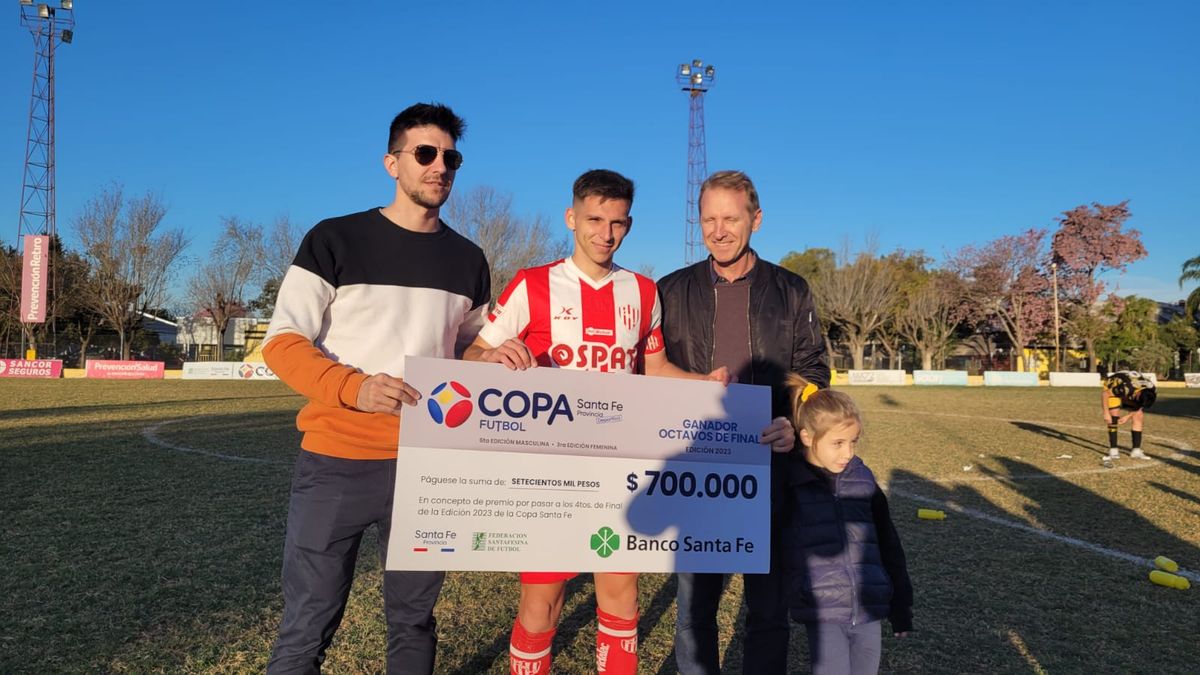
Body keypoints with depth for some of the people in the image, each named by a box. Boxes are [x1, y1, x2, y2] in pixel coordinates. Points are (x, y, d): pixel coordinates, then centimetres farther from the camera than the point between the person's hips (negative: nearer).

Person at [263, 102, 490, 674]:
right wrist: (354, 387, -25)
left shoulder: (468, 261, 9)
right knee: (307, 627, 5)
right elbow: (282, 343, -8)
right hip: (337, 461, -3)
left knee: (413, 621, 15)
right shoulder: (335, 240, -3)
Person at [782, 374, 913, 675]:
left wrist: (902, 605, 14)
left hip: (869, 610, 4)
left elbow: (889, 544, 12)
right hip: (823, 613, -4)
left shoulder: (863, 479, 5)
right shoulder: (788, 484, -7)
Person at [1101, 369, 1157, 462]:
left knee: (1139, 417, -7)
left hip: (1131, 393, 5)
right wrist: (1106, 413, -27)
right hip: (1111, 388, -5)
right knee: (1114, 416, -20)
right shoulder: (1125, 387, -43)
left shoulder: (1151, 392, -25)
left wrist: (1128, 416, -10)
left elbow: (1140, 407, -4)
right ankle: (1113, 450, -14)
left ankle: (1136, 451, -1)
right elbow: (1104, 394, -29)